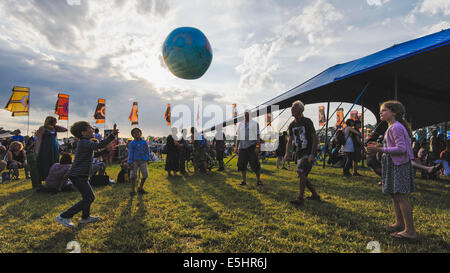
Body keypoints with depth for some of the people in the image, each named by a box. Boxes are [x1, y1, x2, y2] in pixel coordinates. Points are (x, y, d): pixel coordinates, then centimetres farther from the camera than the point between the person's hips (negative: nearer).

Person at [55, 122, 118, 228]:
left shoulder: (84, 142, 12)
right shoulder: (85, 143, -20)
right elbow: (99, 145, -36)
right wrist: (112, 135, -41)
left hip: (80, 175, 10)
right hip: (78, 176, -10)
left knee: (89, 196, 19)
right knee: (88, 198, -9)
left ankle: (85, 217, 33)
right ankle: (63, 217, -3)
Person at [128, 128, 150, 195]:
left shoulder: (144, 142, 7)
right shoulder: (132, 143, -1)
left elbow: (147, 151, 16)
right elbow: (130, 153, -2)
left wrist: (148, 159, 13)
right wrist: (130, 163, -8)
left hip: (143, 161, 3)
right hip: (135, 161, -2)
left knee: (145, 175, -2)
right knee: (133, 176, -5)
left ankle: (140, 188, 17)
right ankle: (132, 190, 7)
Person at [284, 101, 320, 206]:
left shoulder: (307, 122, -10)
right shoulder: (292, 125, 10)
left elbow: (315, 139, -12)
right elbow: (290, 140, 15)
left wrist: (312, 155, -19)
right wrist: (287, 153, 1)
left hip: (309, 152, -7)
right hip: (299, 153, 8)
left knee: (301, 172, -22)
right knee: (302, 176, 9)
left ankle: (300, 198, -16)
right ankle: (315, 195, 26)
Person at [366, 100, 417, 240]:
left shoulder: (396, 127, -16)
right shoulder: (392, 127, 16)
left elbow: (401, 148, -24)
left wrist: (380, 149, -24)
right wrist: (379, 146, 10)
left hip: (400, 165, -11)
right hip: (394, 165, 11)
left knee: (401, 197, -8)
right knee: (394, 195, 16)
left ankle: (410, 230, -1)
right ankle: (399, 223, 28)